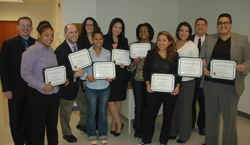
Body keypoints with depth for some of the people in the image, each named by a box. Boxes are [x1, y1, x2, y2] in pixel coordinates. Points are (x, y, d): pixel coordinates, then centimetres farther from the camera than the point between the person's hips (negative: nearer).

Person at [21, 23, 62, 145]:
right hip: (39, 94, -6)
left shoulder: (51, 50, 10)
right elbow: (25, 74, -17)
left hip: (54, 92, 7)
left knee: (53, 121, 17)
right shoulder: (31, 51, -12)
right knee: (39, 123, 9)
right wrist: (43, 86, -22)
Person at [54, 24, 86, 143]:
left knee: (86, 106, 17)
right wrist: (73, 75, -36)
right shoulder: (60, 50, -19)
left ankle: (82, 124, 46)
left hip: (79, 83, 6)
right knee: (66, 112, 13)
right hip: (67, 86, -6)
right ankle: (67, 133, 37)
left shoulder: (80, 46, 3)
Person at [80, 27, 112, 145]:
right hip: (91, 87, -2)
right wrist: (87, 76, -21)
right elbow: (83, 68, -2)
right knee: (91, 112, 9)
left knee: (103, 112, 11)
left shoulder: (107, 52, 6)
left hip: (105, 87, 2)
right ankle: (92, 135, 28)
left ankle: (103, 134, 29)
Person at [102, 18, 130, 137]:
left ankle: (114, 123, 25)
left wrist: (125, 64, -6)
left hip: (121, 74, 3)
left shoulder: (124, 41, 12)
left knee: (119, 99, 9)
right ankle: (119, 123, 13)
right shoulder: (104, 39, 1)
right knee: (110, 100, -5)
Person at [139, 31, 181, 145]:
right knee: (151, 114, 7)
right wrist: (148, 84, -8)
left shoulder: (175, 55, 2)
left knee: (168, 115, 11)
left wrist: (177, 86, -7)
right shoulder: (151, 54, 3)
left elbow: (179, 72, 5)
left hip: (170, 91, 0)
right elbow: (145, 70, 4)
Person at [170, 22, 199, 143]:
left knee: (185, 107, 5)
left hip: (187, 81, -4)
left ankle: (184, 134, 19)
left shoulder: (192, 46, -3)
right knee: (174, 106, 12)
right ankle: (174, 130, 29)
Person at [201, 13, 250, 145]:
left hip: (230, 85, -2)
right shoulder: (209, 39, 10)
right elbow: (202, 57, 11)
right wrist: (203, 68, -7)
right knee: (211, 115, 14)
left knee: (230, 117, 5)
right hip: (210, 83, 3)